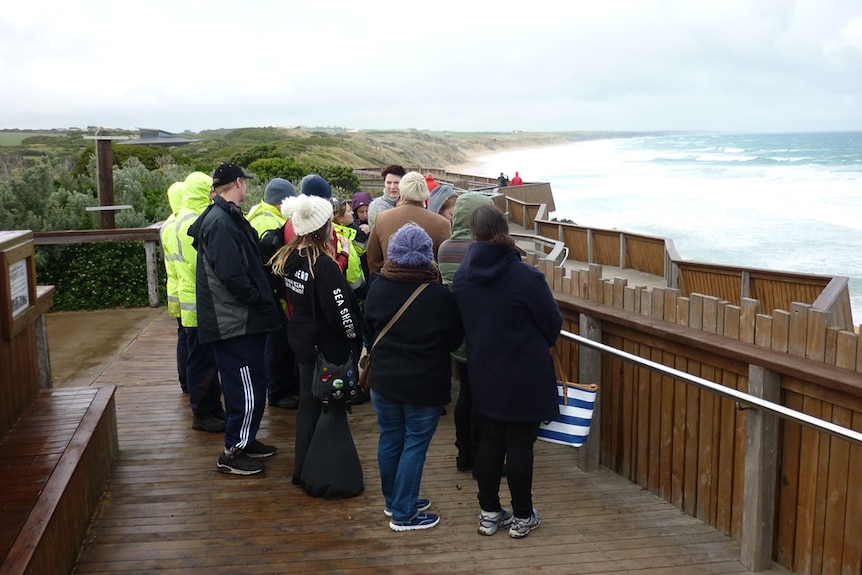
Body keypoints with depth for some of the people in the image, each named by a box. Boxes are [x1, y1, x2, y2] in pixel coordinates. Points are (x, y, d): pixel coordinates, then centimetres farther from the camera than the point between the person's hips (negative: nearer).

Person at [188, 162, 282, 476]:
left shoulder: (228, 217, 15)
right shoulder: (220, 222, -19)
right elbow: (231, 274, -25)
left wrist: (262, 302, 12)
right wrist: (261, 301, -14)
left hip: (242, 320, 11)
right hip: (236, 322, -10)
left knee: (251, 387, 18)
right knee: (247, 389, -4)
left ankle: (245, 441, 31)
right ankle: (233, 452, 7)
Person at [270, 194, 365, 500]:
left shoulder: (288, 258, 0)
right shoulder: (324, 265, -23)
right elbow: (339, 311, -23)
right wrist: (356, 337, -9)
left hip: (302, 341, 8)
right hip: (329, 347, -8)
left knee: (309, 403, 18)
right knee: (333, 409, 3)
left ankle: (305, 470, 30)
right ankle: (331, 479, 8)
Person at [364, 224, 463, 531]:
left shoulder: (377, 289, -6)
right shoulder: (440, 296, -19)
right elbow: (455, 339, -5)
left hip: (384, 379, 5)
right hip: (425, 384, -5)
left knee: (390, 439, 17)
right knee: (415, 445, 4)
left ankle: (393, 500, 32)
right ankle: (403, 514, 10)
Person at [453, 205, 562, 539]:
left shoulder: (462, 276, -5)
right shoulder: (527, 277, -20)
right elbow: (553, 324, -9)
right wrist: (537, 344, 12)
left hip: (483, 375, 5)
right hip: (524, 376, -4)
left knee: (489, 441, 14)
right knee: (520, 444, 6)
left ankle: (489, 513, 23)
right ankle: (522, 517, 18)